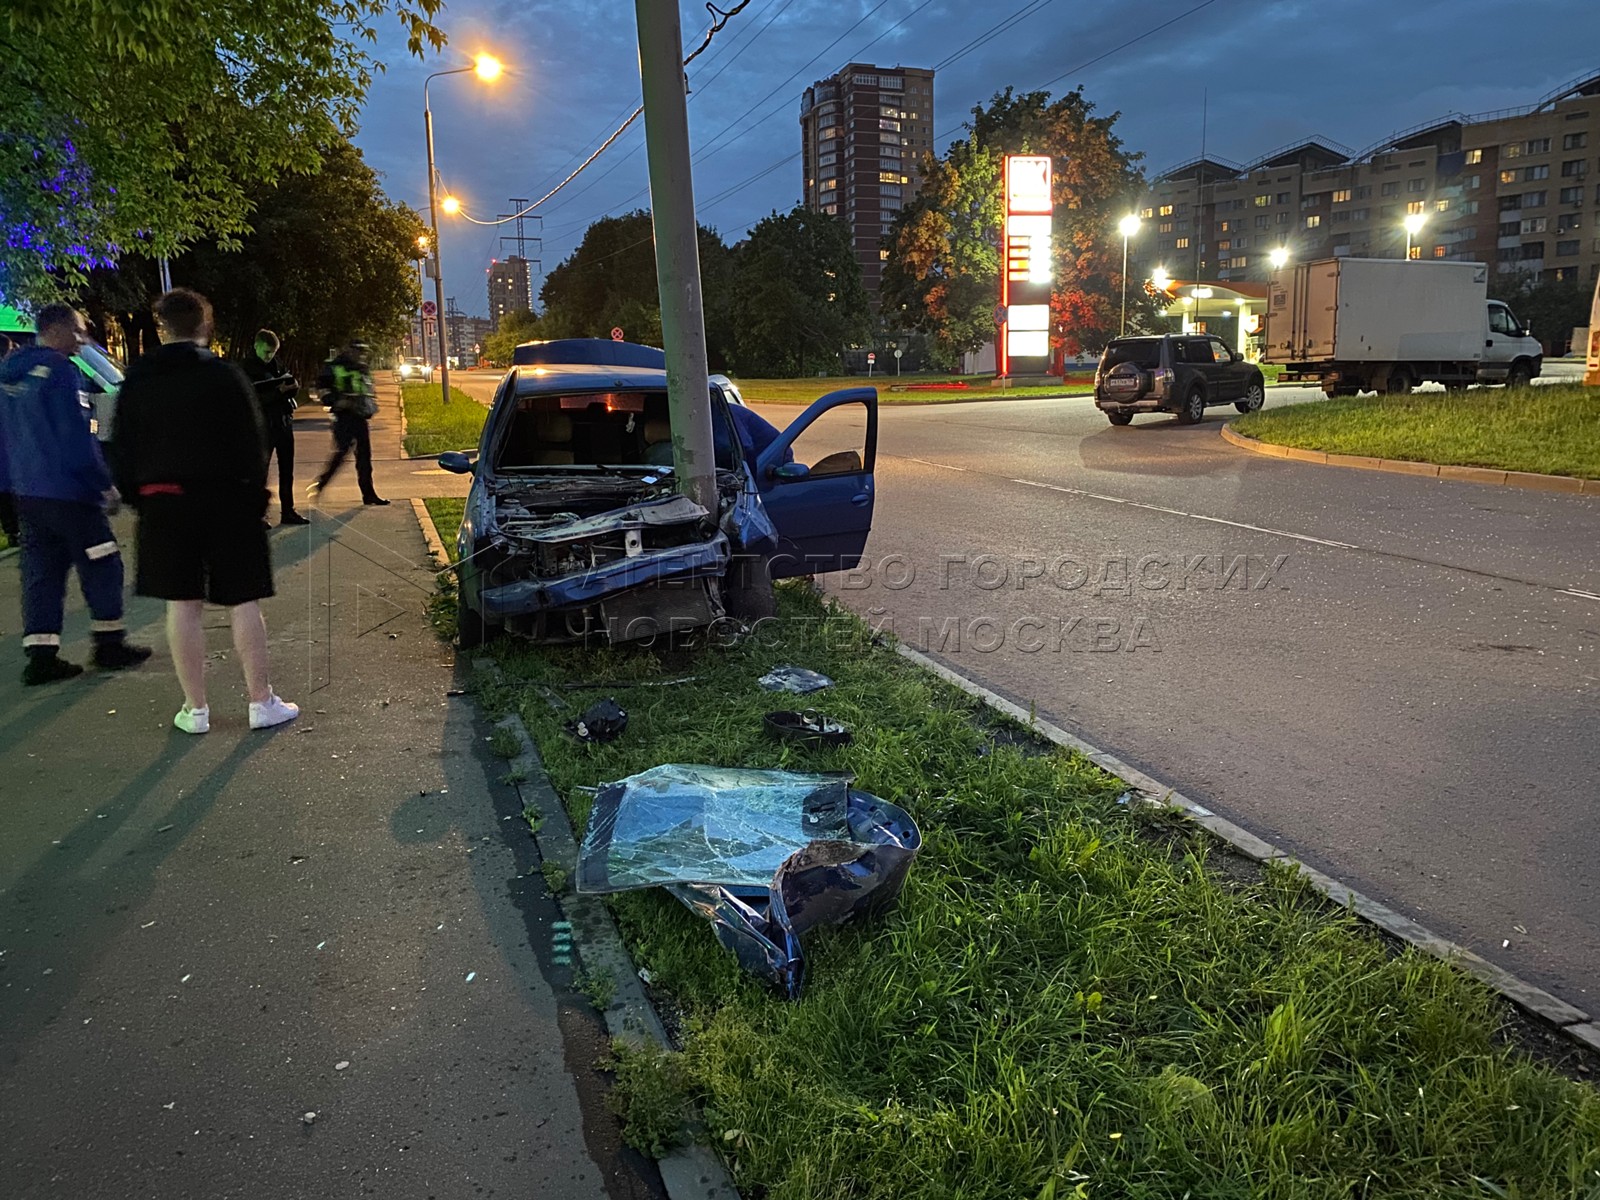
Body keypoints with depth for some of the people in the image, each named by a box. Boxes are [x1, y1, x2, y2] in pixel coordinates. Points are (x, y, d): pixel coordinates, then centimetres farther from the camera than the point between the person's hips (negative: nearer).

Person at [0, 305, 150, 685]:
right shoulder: (58, 369, -14)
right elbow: (77, 436, -18)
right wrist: (106, 485, -12)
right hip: (68, 491, -8)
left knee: (42, 571, 10)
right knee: (102, 565, 4)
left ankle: (41, 656, 9)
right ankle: (110, 645, 10)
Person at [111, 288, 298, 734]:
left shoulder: (138, 380, 4)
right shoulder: (226, 376, -6)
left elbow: (121, 447, 7)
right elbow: (251, 445, -8)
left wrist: (136, 496, 15)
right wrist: (256, 498, 0)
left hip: (163, 501, 3)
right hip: (226, 500, -2)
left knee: (182, 605, 6)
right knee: (243, 601, 3)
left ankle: (195, 709, 10)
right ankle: (262, 702, 6)